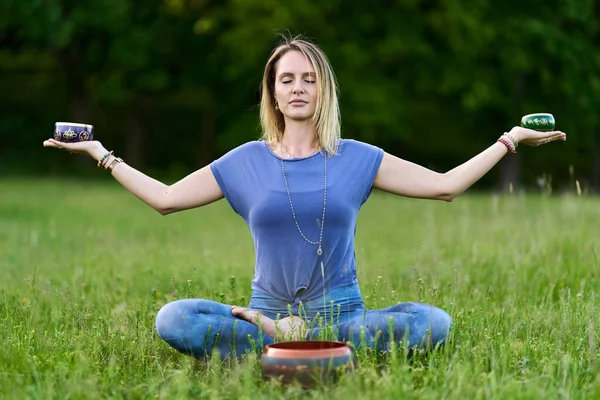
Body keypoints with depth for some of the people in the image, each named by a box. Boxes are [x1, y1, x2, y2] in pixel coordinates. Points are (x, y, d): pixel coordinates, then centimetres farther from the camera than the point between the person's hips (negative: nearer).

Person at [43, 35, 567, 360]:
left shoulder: (357, 158, 6)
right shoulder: (245, 162, 8)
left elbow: (444, 184, 4)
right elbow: (165, 198, 8)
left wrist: (508, 141, 0)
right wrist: (101, 154, 6)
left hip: (342, 311, 1)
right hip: (268, 312, 0)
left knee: (434, 322, -30)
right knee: (173, 318, -27)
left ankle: (292, 339, -27)